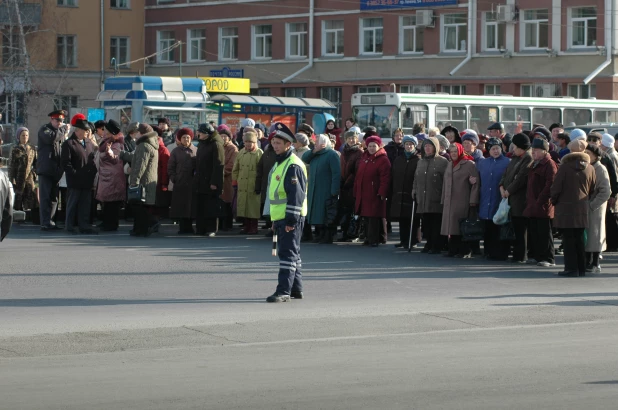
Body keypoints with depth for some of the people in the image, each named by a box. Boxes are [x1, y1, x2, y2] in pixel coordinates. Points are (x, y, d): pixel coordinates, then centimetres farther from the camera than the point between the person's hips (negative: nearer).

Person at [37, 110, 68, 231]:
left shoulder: (60, 132, 20)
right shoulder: (44, 129, -1)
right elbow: (51, 137, -23)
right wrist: (63, 130, -13)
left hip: (56, 170, 7)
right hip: (45, 170, -7)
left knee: (53, 198, 8)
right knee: (45, 197, -9)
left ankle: (50, 222, 14)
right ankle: (46, 223, -11)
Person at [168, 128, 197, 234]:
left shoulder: (196, 151, 6)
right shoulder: (176, 151, 7)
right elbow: (170, 167, 8)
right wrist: (173, 178, -2)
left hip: (192, 184, 0)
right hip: (180, 184, 0)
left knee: (191, 206, 3)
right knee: (180, 206, -1)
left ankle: (188, 227, 12)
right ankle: (182, 227, 3)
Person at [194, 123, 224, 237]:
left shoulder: (216, 145, -10)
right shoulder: (201, 144, 15)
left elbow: (218, 165, -15)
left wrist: (214, 182, -19)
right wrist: (196, 179, 12)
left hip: (210, 183, -8)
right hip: (200, 182, 8)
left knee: (211, 207, -3)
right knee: (199, 206, 6)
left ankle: (211, 229, 2)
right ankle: (201, 228, 11)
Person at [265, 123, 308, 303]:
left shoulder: (293, 166, -15)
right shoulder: (280, 163, 18)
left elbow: (296, 195, -21)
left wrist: (291, 219, -23)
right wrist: (276, 220, 22)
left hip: (291, 219, -10)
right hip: (281, 218, 10)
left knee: (288, 253, -10)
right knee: (290, 254, 14)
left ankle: (284, 291, -11)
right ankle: (296, 290, 21)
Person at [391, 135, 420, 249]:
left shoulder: (418, 160, -1)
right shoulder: (398, 160, 16)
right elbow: (393, 177, 16)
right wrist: (393, 191, 9)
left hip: (412, 194, -5)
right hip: (400, 194, 5)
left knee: (413, 219, -3)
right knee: (402, 218, 7)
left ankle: (413, 240, 2)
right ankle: (403, 240, 13)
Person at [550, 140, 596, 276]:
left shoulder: (565, 167, -10)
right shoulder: (590, 168, 2)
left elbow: (556, 187, -10)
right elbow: (593, 189, 8)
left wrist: (554, 201, 6)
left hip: (566, 207, -4)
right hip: (583, 209, 4)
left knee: (568, 239, -1)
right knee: (580, 239, 11)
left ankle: (571, 268, -4)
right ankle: (581, 268, 13)